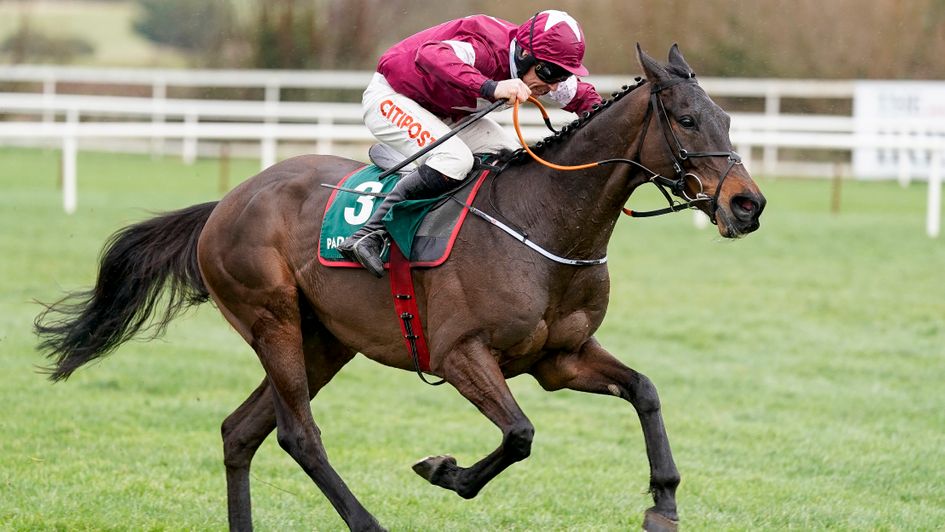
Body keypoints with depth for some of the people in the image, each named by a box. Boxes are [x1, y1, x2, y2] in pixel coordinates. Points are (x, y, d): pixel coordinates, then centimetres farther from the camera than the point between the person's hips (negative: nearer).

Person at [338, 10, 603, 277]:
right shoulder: (488, 47, -35)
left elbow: (583, 97, 11)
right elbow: (429, 55, -55)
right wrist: (490, 87, -66)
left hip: (444, 113, 9)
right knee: (454, 159, -32)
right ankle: (370, 234, -30)